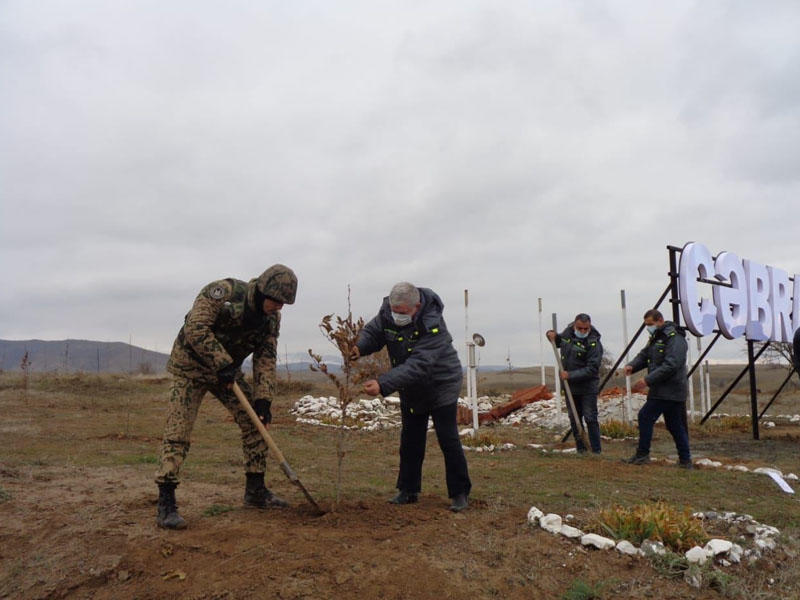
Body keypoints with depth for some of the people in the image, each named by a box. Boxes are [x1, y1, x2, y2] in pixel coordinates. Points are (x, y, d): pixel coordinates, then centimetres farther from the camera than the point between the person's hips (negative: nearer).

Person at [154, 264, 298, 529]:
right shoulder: (223, 291, -25)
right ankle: (165, 506, -6)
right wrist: (223, 363, -28)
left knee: (255, 422, 1)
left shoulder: (271, 318, -6)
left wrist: (263, 399, -11)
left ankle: (255, 491, 13)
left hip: (227, 369, 6)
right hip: (191, 366, -6)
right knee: (177, 433, -12)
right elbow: (196, 329, -30)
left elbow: (265, 359, -3)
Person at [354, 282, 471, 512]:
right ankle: (408, 489, 24)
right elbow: (373, 331, -8)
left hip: (441, 384, -6)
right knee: (410, 441, 12)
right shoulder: (387, 310, -16)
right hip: (411, 389, 6)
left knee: (448, 439, -3)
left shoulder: (433, 325, -36)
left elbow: (417, 366, -42)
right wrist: (359, 348, -33)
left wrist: (383, 385, -50)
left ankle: (460, 493, 10)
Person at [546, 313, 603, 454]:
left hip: (587, 387, -6)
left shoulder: (594, 343, -18)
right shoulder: (568, 332, 2)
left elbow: (592, 369, -23)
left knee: (590, 419, -5)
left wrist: (571, 375, -26)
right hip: (570, 386, 6)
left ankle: (596, 452, 3)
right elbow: (558, 341, 25)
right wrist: (552, 335, 3)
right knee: (574, 420, 11)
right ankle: (581, 450, 21)